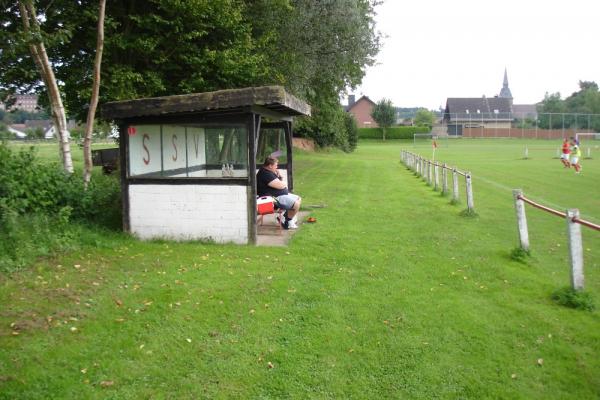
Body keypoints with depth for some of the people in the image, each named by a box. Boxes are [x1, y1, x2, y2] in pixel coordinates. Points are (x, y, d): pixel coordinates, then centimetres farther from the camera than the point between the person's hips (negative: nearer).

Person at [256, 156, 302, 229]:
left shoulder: (268, 172, 12)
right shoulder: (266, 174, -23)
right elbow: (281, 185, -25)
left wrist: (279, 176, 1)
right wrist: (284, 183, -1)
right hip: (274, 198, -12)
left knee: (298, 198, 16)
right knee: (296, 204, -19)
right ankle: (287, 223, 2)